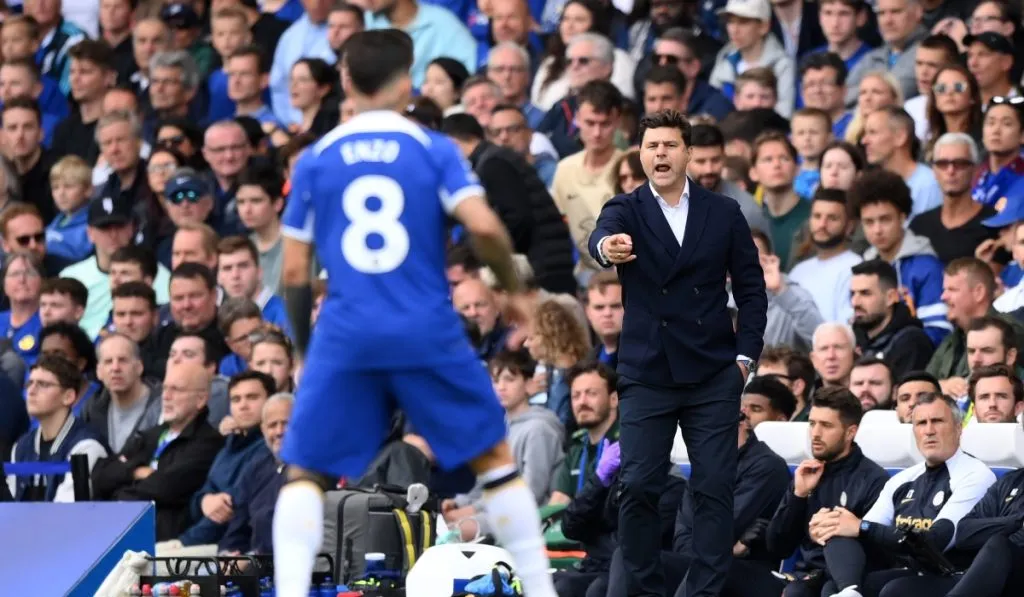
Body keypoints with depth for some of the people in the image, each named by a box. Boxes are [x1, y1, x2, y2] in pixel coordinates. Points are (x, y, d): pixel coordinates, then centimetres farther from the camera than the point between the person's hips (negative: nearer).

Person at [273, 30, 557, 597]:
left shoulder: (315, 160, 7)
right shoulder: (434, 149, 3)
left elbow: (294, 274, 7)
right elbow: (484, 228, -12)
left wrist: (305, 351, 21)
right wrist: (513, 288, 7)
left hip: (345, 336, 0)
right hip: (428, 333, 0)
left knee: (304, 474, 7)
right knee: (494, 458, 15)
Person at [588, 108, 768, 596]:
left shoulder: (723, 213, 5)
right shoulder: (626, 211, 1)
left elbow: (751, 290, 9)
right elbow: (602, 235, -23)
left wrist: (745, 355, -2)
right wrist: (607, 248, -47)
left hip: (713, 374, 1)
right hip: (646, 374, -1)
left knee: (715, 488, -1)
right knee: (638, 488, -4)